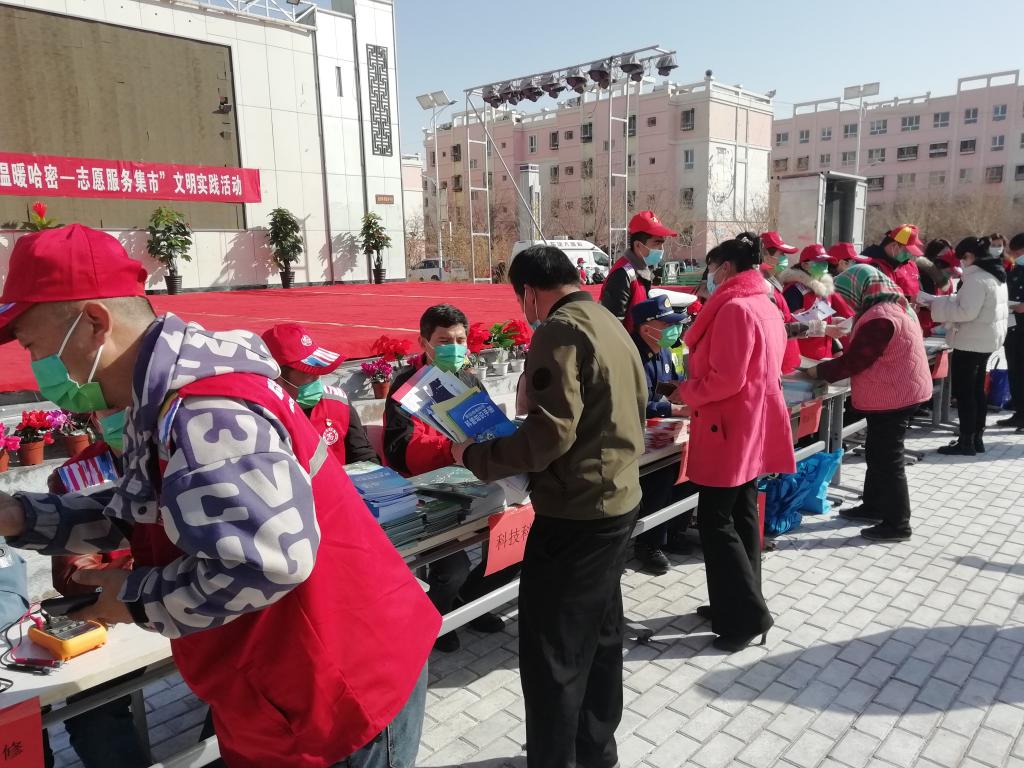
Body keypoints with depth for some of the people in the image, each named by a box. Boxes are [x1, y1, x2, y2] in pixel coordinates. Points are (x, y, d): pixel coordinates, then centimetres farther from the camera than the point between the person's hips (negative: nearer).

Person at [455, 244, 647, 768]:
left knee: (550, 654, 3)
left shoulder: (559, 330, -16)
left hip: (576, 513, -10)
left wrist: (476, 457, -12)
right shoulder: (610, 325, 12)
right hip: (618, 501, 10)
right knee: (599, 635, 21)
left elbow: (552, 431, -24)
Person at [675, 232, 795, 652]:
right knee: (741, 516, 15)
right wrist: (699, 373, 14)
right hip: (753, 427, 10)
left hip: (729, 429, -10)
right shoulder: (766, 306, 13)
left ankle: (747, 615, 4)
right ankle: (740, 605, 25)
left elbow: (726, 379, -24)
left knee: (714, 522, -2)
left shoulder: (734, 308, -18)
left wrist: (686, 391, -8)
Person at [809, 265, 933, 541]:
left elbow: (854, 361, -21)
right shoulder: (894, 305, 10)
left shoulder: (879, 317, -24)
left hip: (892, 397, -10)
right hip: (899, 392, 10)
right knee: (877, 454, 19)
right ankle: (873, 507, 32)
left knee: (888, 460, -1)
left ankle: (897, 524, 8)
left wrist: (818, 371, -9)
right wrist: (831, 364, 10)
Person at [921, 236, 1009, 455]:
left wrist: (934, 303, -15)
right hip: (986, 339, 10)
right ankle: (977, 438, 22)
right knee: (977, 389, 15)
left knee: (963, 391, -3)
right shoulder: (995, 275, 12)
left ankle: (966, 442, 2)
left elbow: (966, 311, -25)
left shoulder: (976, 278, -20)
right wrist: (934, 301, 8)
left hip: (971, 341, -10)